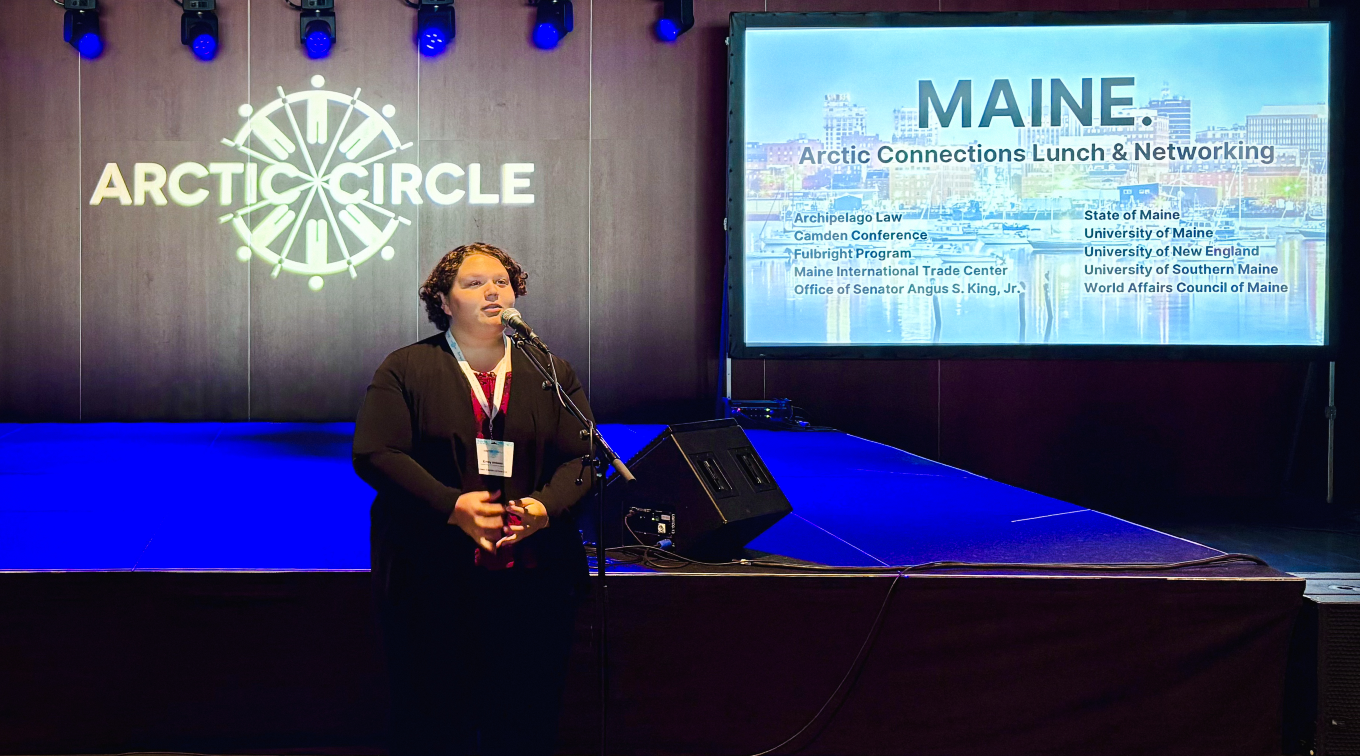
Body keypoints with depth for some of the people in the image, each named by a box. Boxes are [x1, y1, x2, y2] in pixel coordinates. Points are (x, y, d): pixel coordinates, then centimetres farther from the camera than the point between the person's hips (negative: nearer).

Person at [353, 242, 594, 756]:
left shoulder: (552, 373, 14)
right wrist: (452, 507, -17)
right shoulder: (405, 369, 5)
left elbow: (582, 459, 7)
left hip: (531, 582, 2)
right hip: (433, 581, -2)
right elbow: (375, 454, -6)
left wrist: (544, 507, -14)